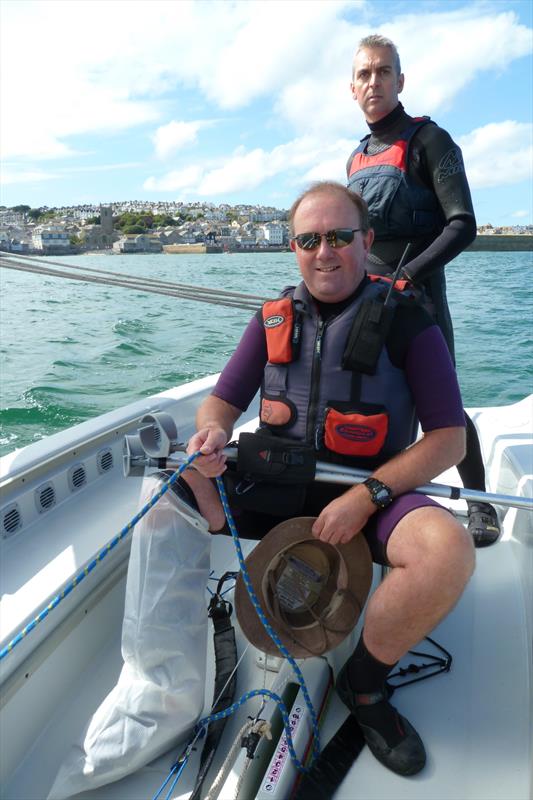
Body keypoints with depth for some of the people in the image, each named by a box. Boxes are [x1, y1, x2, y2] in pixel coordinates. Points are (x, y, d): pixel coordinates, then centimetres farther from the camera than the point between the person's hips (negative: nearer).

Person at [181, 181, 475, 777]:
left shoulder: (405, 321, -7)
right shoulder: (274, 320, 4)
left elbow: (449, 438, -9)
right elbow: (221, 402, 6)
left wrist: (367, 496, -21)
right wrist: (212, 433, -20)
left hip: (371, 493, -2)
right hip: (275, 489, 3)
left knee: (447, 549, -31)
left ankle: (363, 682, -2)